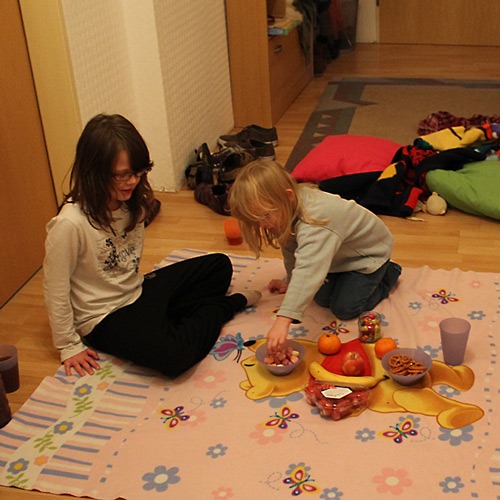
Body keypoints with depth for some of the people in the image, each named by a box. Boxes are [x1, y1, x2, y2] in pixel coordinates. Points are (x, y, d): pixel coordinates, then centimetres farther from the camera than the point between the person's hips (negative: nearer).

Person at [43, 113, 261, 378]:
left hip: (139, 292, 8)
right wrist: (69, 347, -12)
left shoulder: (131, 202, -5)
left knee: (219, 266, 11)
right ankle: (229, 304, -4)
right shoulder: (69, 224, -28)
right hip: (105, 318, -8)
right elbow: (55, 291, -19)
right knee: (173, 356, -32)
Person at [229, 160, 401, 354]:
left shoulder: (313, 224, -47)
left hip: (370, 250, -8)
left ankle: (389, 273, 12)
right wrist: (289, 282, 11)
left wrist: (283, 320, -68)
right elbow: (291, 249, 2)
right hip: (341, 251, 8)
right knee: (322, 298, 2)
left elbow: (308, 271, -60)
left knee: (344, 308, -9)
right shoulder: (290, 207, -17)